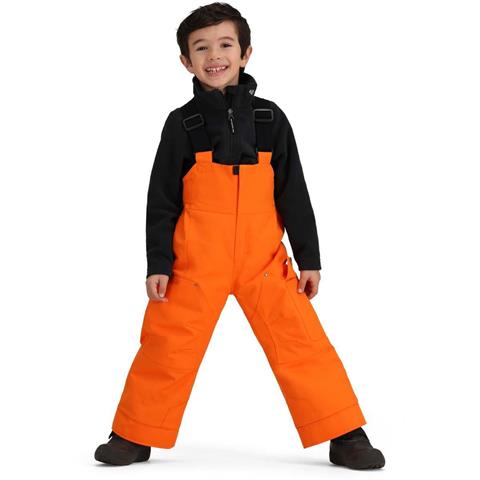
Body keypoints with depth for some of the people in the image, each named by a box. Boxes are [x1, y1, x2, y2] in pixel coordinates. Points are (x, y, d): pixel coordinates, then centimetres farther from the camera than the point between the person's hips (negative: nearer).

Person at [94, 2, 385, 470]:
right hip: (195, 260, -1)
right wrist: (158, 263, -3)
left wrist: (309, 258, 4)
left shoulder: (270, 118, 4)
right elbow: (162, 200, 3)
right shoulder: (181, 123, 1)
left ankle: (345, 436, 8)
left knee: (302, 343, -2)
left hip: (264, 258, 1)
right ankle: (135, 436, 21)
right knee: (167, 347, 3)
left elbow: (294, 194, 7)